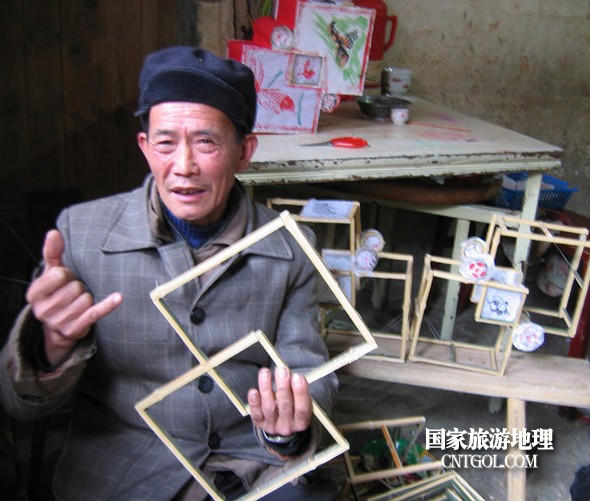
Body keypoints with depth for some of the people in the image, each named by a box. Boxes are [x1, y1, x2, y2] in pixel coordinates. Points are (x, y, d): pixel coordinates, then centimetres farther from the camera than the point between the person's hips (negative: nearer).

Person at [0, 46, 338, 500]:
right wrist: (55, 346, -26)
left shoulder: (289, 247, -1)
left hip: (258, 464, 1)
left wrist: (291, 429, -19)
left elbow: (309, 370, 4)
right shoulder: (81, 231, -6)